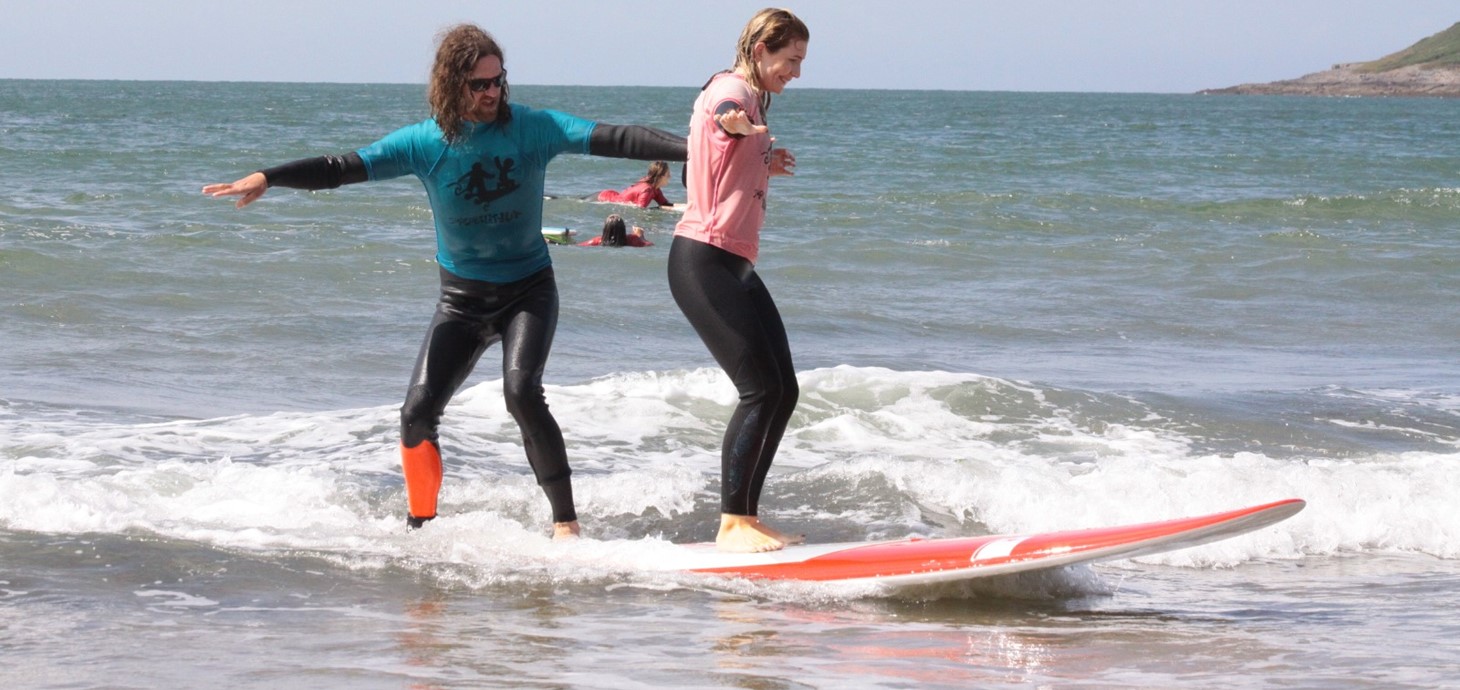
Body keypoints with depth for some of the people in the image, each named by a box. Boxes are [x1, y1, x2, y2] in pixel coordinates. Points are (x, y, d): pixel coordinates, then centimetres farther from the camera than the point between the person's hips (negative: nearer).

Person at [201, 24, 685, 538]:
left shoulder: (533, 128, -11)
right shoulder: (425, 143, -9)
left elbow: (615, 140, -18)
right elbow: (343, 168, -12)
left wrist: (695, 148, -28)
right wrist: (267, 178, -25)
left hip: (528, 290, -2)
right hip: (461, 298, 2)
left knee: (522, 391, -26)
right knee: (418, 414, -6)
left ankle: (566, 522, -20)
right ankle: (419, 526, 16)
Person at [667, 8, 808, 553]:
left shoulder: (750, 100, 20)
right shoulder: (732, 89, -11)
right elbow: (722, 112, -41)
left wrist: (764, 166, 25)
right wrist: (739, 122, -63)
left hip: (735, 265, 10)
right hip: (702, 261, -10)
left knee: (783, 390, 7)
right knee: (761, 389, -15)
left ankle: (745, 519, 13)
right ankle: (732, 523, -12)